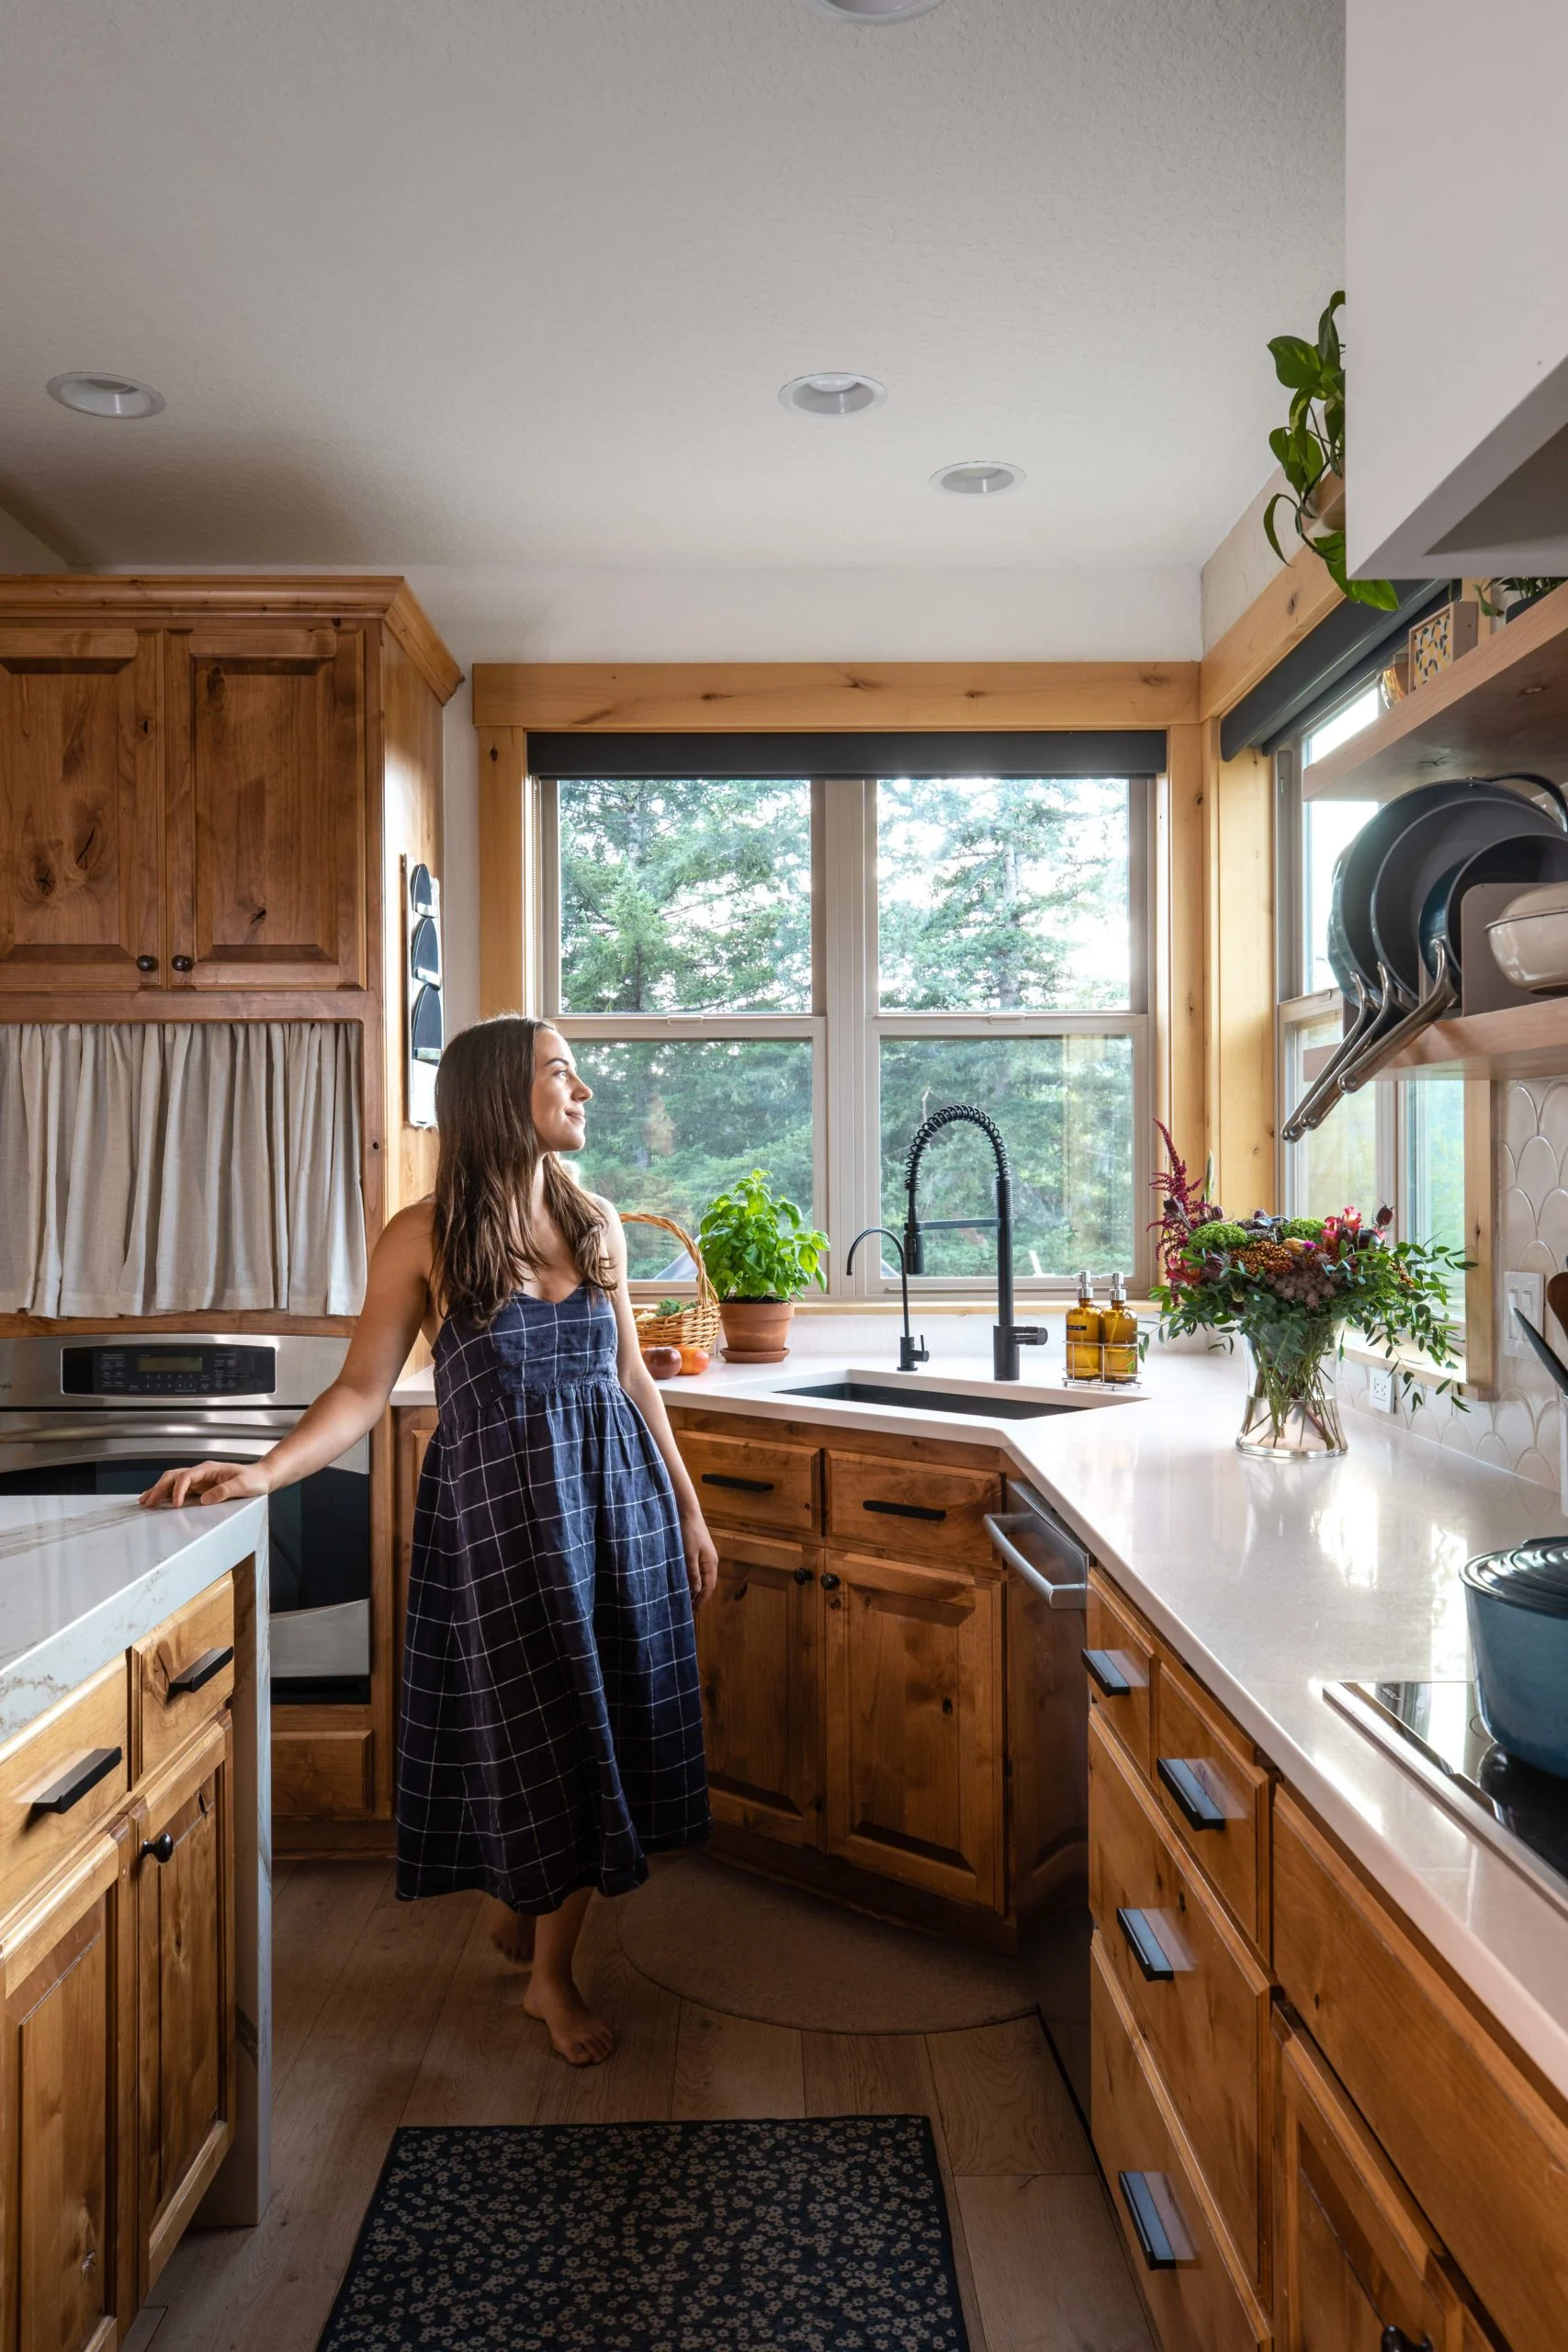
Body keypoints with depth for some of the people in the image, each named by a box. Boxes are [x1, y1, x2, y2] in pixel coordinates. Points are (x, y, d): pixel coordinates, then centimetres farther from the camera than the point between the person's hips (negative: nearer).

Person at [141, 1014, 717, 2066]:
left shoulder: (594, 1221, 5)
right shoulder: (426, 1237, -8)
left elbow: (632, 1378, 10)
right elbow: (363, 1389, -8)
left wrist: (689, 1508, 12)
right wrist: (266, 1470, -23)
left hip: (615, 1500, 4)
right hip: (495, 1506, -4)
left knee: (603, 1724, 9)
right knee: (529, 1730, 7)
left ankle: (552, 1971, 28)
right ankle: (513, 1902, 37)